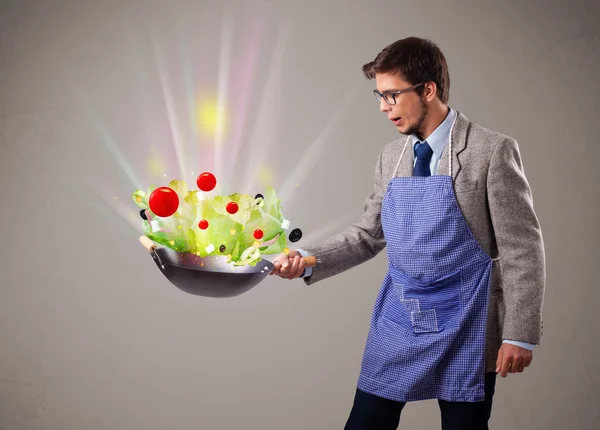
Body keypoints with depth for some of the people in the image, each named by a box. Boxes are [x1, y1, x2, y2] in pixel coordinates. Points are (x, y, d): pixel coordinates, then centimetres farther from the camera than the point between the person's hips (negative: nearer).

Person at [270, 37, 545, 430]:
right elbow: (368, 235, 12)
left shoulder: (492, 151, -10)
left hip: (463, 330, -5)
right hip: (397, 324, 5)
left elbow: (522, 248, -10)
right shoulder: (391, 157, 7)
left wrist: (521, 334, -12)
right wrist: (308, 261, -3)